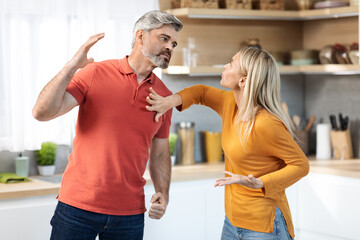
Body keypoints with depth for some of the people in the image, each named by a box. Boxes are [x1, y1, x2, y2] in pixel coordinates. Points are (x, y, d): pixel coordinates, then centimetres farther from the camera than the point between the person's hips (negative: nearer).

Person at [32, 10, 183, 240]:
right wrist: (71, 67, -22)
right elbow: (42, 113, -13)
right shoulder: (95, 73, -4)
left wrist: (163, 194, 0)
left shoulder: (165, 97, 7)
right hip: (78, 205, -3)